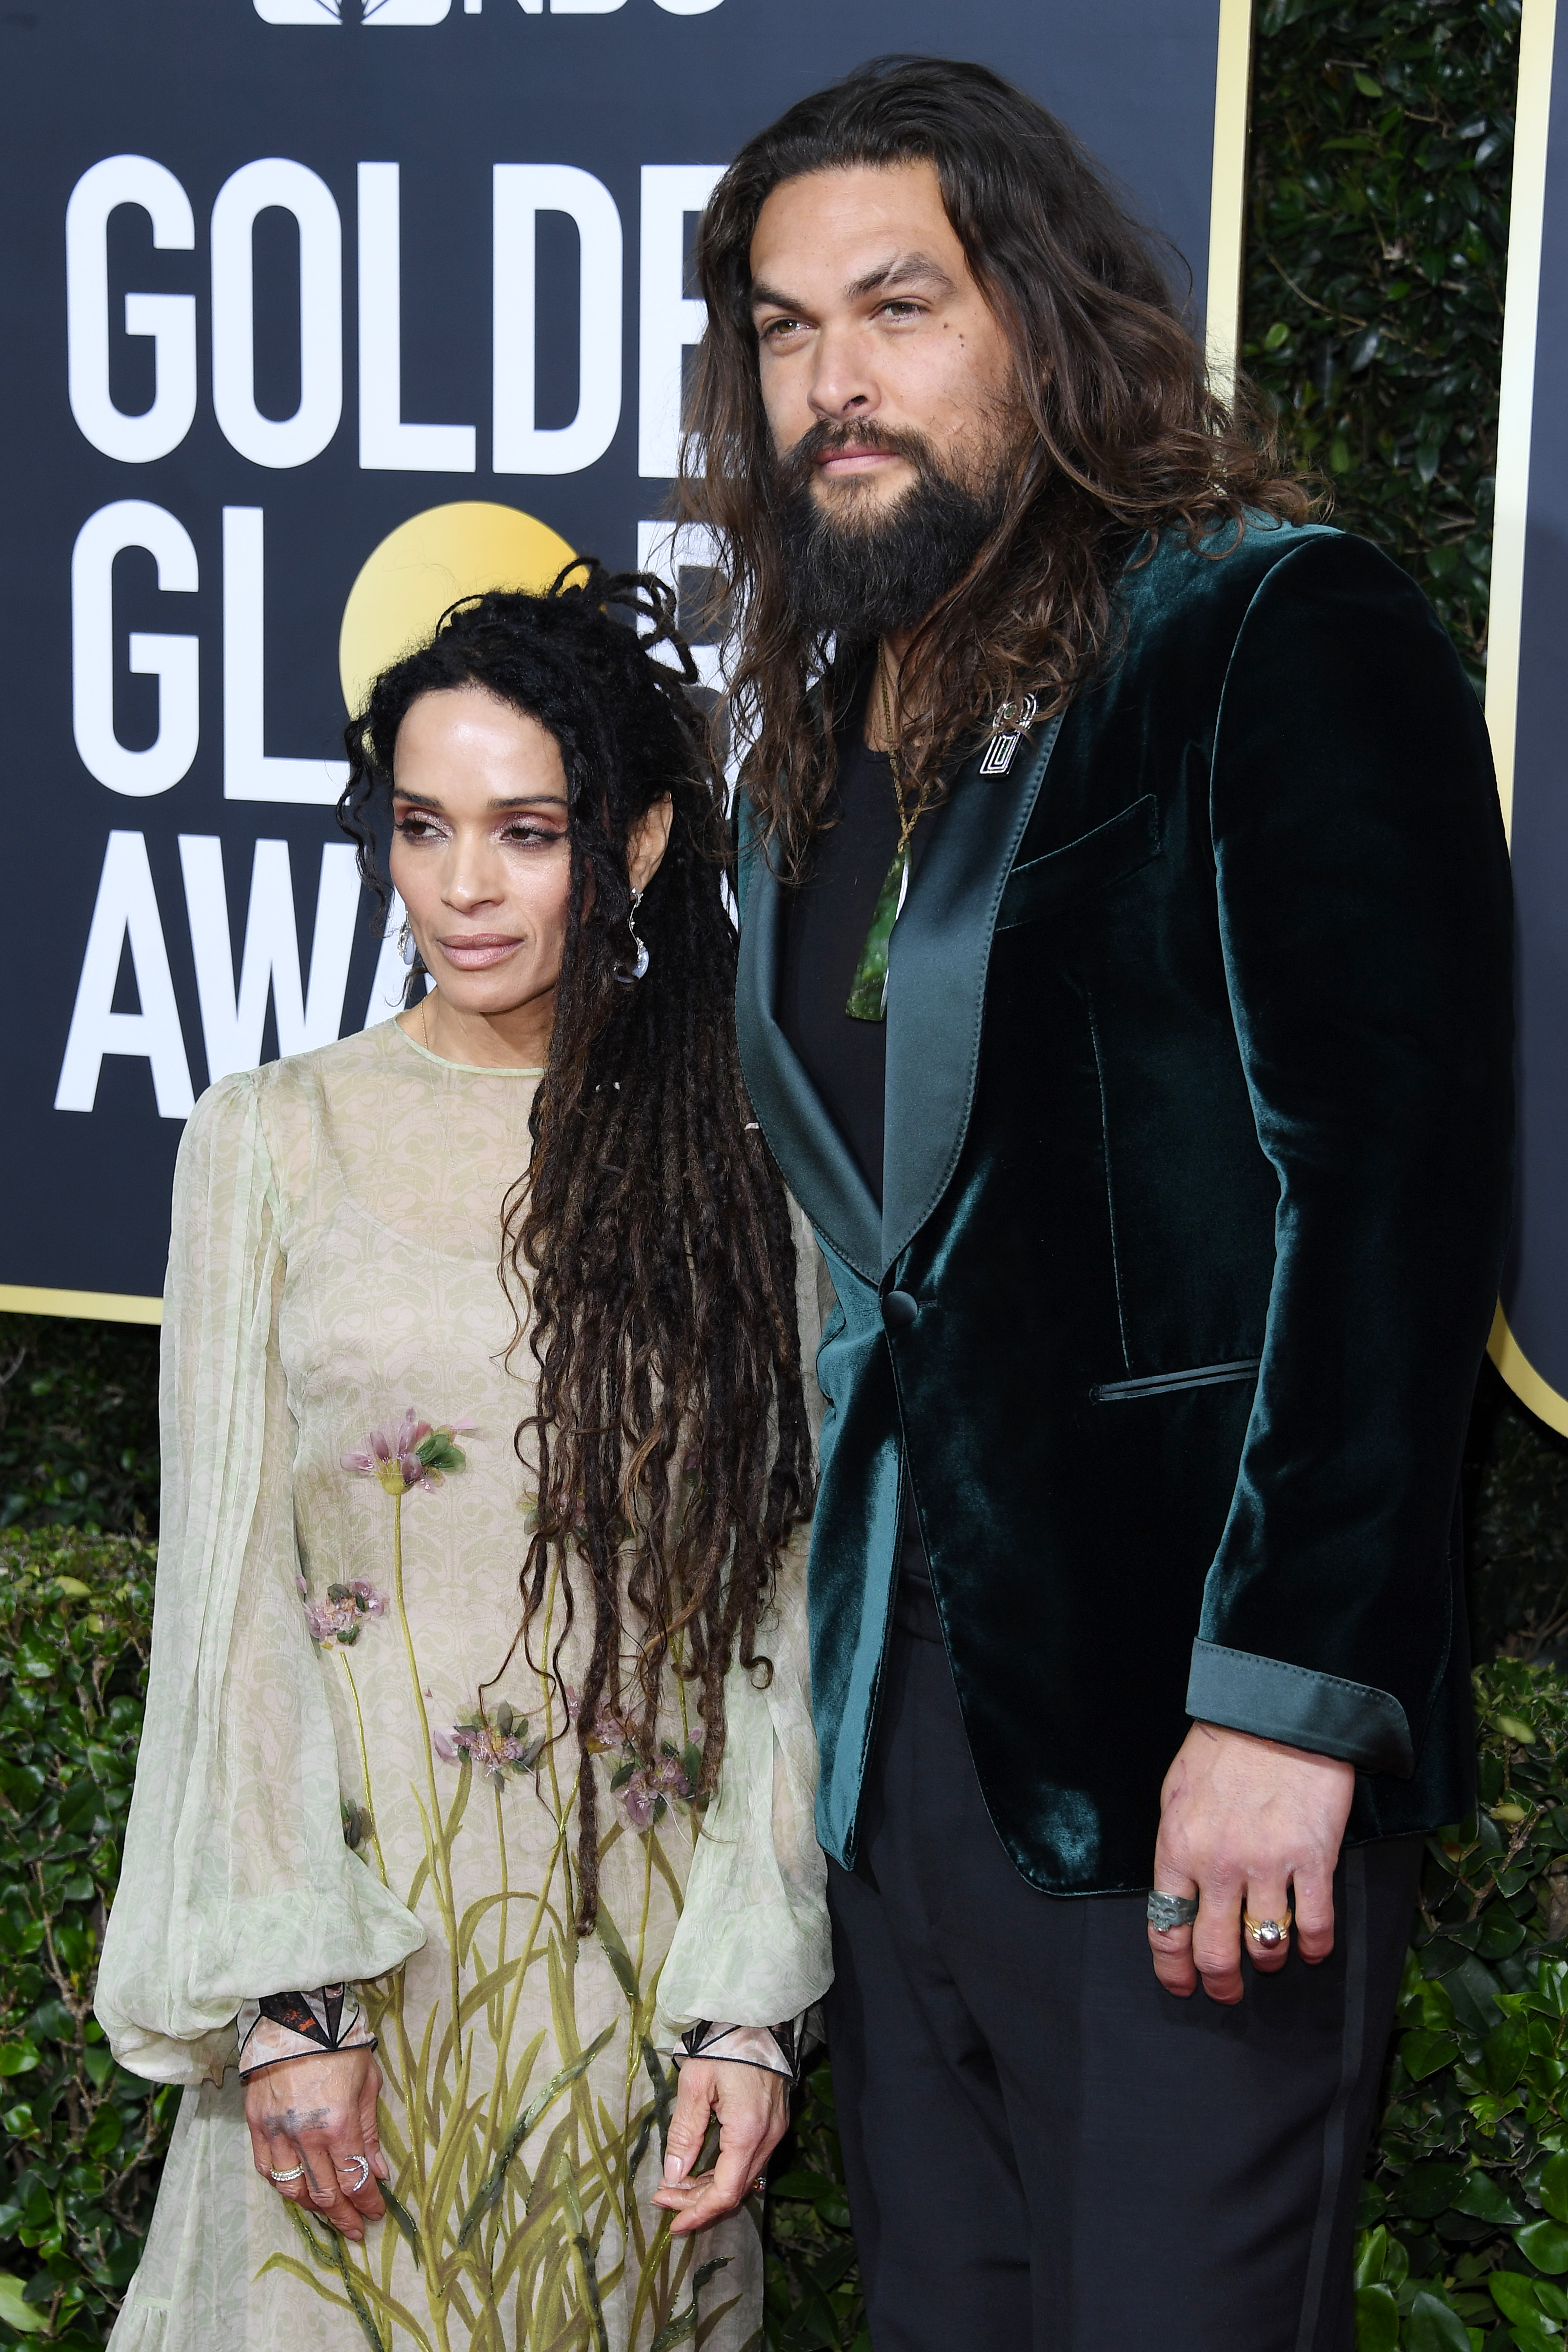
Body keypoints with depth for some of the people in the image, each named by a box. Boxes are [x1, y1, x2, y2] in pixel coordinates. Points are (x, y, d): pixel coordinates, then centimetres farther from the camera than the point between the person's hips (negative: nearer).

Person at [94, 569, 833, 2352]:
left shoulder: (731, 1163, 2)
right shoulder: (274, 1139, 0)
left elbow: (778, 1599, 0)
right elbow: (227, 1584, -3)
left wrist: (755, 1999, -6)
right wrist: (286, 1995, -9)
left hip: (638, 1935, 1)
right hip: (355, 1907, -1)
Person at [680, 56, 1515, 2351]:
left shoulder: (1282, 639, -7)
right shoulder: (822, 738, 14)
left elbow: (1399, 1186, -14)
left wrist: (1286, 1692, -19)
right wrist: (828, 1692, 10)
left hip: (1186, 1723, -6)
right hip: (900, 1708, 7)